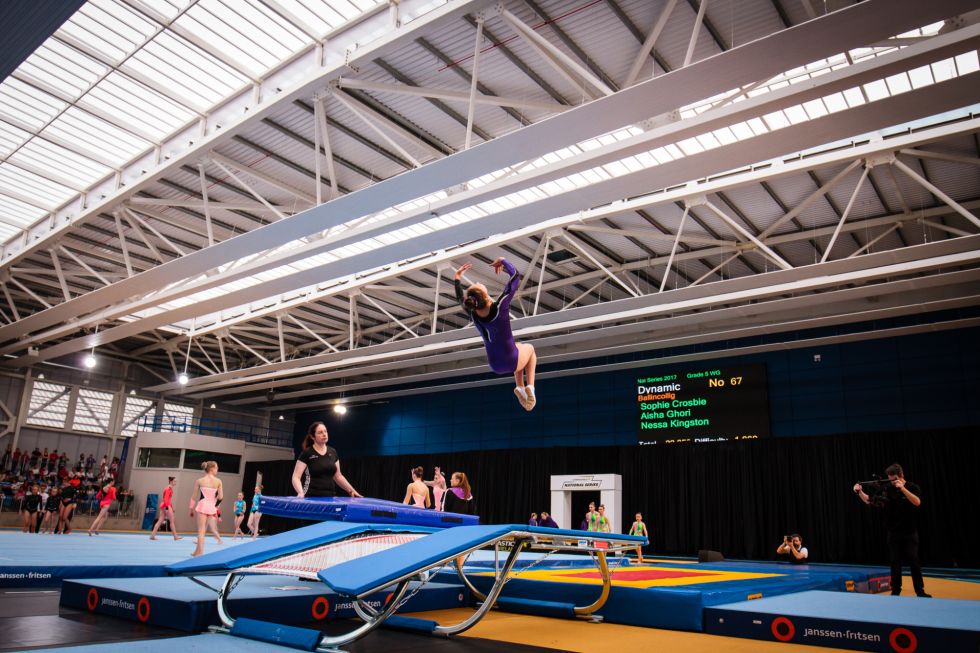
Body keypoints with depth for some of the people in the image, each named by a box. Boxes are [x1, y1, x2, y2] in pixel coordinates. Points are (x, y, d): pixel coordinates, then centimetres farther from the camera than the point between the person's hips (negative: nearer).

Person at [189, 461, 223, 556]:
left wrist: (191, 508, 15)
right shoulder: (218, 481, 0)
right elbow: (220, 497, -2)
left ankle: (200, 552, -1)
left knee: (201, 530, 2)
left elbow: (194, 496, 4)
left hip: (202, 506, -1)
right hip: (212, 507, 1)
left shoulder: (199, 481, 1)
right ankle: (198, 551, 23)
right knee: (203, 529, 14)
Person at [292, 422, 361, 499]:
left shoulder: (332, 452, 11)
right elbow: (296, 477, -9)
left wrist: (351, 490, 10)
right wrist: (301, 492, -27)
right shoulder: (307, 453, -4)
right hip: (312, 497, -4)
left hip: (330, 497, 4)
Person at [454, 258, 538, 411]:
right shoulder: (500, 307, -27)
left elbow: (460, 299, 11)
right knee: (529, 348, 32)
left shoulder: (472, 314, -15)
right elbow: (516, 275, -17)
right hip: (511, 361, -4)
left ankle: (519, 387, 21)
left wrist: (457, 278, 19)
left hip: (495, 366, 4)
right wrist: (503, 261, -2)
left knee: (519, 347, 35)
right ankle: (530, 386, 13)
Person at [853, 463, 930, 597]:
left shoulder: (913, 487, -6)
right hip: (893, 533, 2)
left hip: (910, 533, -2)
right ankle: (895, 591, 12)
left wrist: (902, 488, -37)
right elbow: (870, 501, 0)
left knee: (914, 562, -1)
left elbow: (917, 502, -26)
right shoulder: (887, 489, -1)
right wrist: (859, 492, -17)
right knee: (895, 563, 5)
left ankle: (920, 592, 10)